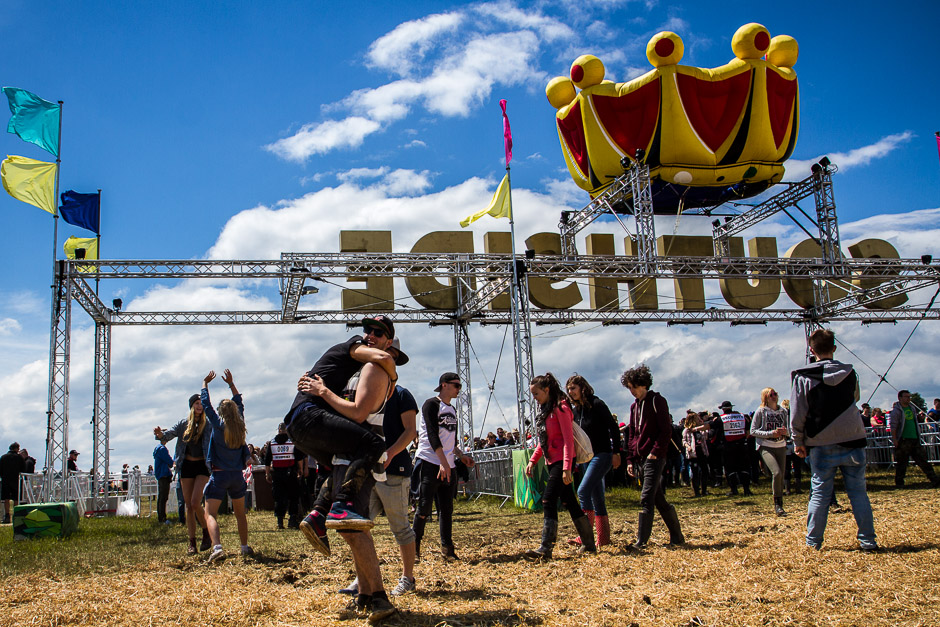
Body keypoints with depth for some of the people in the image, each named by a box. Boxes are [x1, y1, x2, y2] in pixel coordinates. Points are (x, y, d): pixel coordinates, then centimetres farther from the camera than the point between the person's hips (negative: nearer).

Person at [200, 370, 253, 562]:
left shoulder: (218, 425, -8)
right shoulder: (240, 425, 2)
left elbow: (206, 404, 0)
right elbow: (239, 403, 18)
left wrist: (205, 383, 12)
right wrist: (231, 383, 25)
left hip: (219, 474, -4)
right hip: (237, 475, 5)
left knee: (210, 514, -6)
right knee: (240, 513, 19)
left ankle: (217, 547, -26)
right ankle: (245, 547, 23)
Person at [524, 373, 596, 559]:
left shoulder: (560, 408, -12)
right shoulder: (544, 410, 15)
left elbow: (568, 440, -17)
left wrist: (567, 468, -23)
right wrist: (532, 461, 10)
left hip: (562, 461, -9)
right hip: (552, 462, 9)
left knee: (548, 500, -14)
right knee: (568, 501, 12)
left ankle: (546, 548, -14)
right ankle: (588, 544, 19)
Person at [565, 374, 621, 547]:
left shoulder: (597, 404, -11)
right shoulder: (575, 410, 10)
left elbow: (613, 428, -10)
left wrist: (616, 452, -13)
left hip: (602, 455, -8)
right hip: (586, 457, 8)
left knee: (583, 490, -19)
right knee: (596, 496, 9)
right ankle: (603, 538, 14)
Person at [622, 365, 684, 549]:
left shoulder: (657, 401, -5)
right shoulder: (634, 406, 18)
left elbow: (666, 430, -11)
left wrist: (655, 452, -17)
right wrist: (630, 460, 12)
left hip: (654, 458, -8)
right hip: (640, 459, 8)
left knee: (646, 499, -12)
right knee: (659, 500, 11)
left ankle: (641, 541, -12)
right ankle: (677, 537, 20)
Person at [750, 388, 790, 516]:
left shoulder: (783, 411, 10)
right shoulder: (761, 411, -3)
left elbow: (789, 430, 17)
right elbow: (753, 431, -5)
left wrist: (785, 431, -7)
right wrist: (771, 433, -15)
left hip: (781, 447, 5)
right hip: (766, 447, -5)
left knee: (781, 477, 3)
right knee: (776, 473, -22)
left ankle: (779, 505, 18)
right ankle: (777, 504, -8)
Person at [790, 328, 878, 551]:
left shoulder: (803, 377, -6)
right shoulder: (849, 373, 3)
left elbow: (797, 414, -5)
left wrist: (798, 442, 3)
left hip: (821, 445, -1)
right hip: (852, 441, 2)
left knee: (819, 493, 5)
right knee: (858, 492, 7)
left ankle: (813, 541, 10)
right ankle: (868, 540, 7)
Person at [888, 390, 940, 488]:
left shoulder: (912, 408, 15)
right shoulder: (896, 411, -7)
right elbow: (893, 426, -12)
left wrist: (918, 437, 21)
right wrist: (895, 440, -18)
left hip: (915, 439, 6)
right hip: (903, 440, -6)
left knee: (923, 460, 5)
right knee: (901, 462, 1)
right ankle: (899, 483, 11)